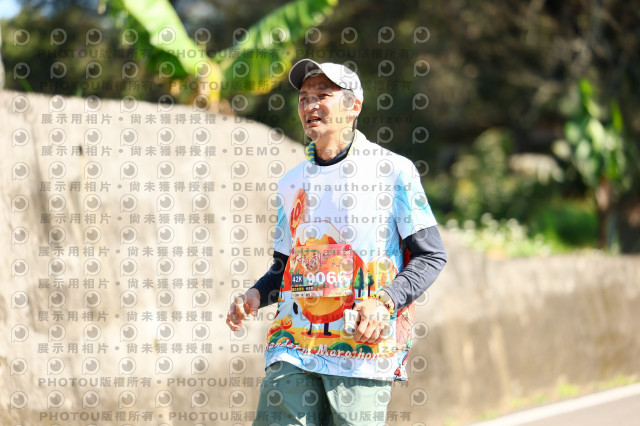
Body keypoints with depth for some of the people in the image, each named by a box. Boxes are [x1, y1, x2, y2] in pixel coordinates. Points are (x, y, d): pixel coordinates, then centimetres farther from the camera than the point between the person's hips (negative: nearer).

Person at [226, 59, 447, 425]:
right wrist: (256, 295, 4)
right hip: (295, 342, 4)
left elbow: (432, 256, -1)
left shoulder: (393, 171, 0)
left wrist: (384, 301, -15)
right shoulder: (292, 183, 17)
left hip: (365, 344, -4)